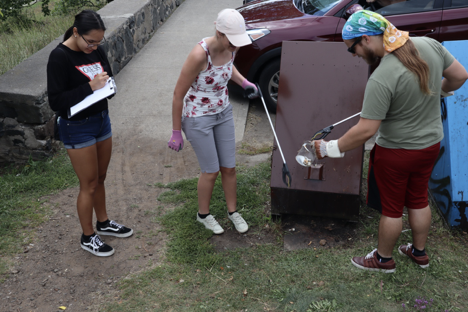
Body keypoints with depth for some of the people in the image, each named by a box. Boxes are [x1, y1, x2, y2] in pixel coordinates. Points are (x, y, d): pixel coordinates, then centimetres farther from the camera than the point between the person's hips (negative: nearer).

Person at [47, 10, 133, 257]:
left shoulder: (96, 50, -1)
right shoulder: (59, 57, -20)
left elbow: (108, 77, 12)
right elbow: (55, 101, -23)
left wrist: (105, 82, -12)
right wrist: (90, 87, -30)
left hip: (102, 120, 7)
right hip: (77, 128, -6)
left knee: (100, 178, 20)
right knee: (89, 185, 5)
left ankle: (103, 223, 40)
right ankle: (88, 237, 24)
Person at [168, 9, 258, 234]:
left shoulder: (231, 48, -12)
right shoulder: (199, 54, -32)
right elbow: (178, 95, -21)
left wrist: (244, 82, -2)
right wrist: (176, 133, -14)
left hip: (223, 112, 6)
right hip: (198, 118, -6)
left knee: (229, 168, 13)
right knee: (211, 171, 7)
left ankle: (232, 211, 37)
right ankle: (203, 214, 34)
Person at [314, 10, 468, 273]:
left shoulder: (381, 79, -30)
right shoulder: (430, 45, -10)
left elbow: (365, 131, -28)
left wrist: (331, 148, -16)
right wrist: (438, 91, 21)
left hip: (396, 152, -7)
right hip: (432, 143, 7)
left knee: (392, 208, 14)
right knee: (419, 200, 25)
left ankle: (384, 259, 36)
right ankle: (419, 252, 44)